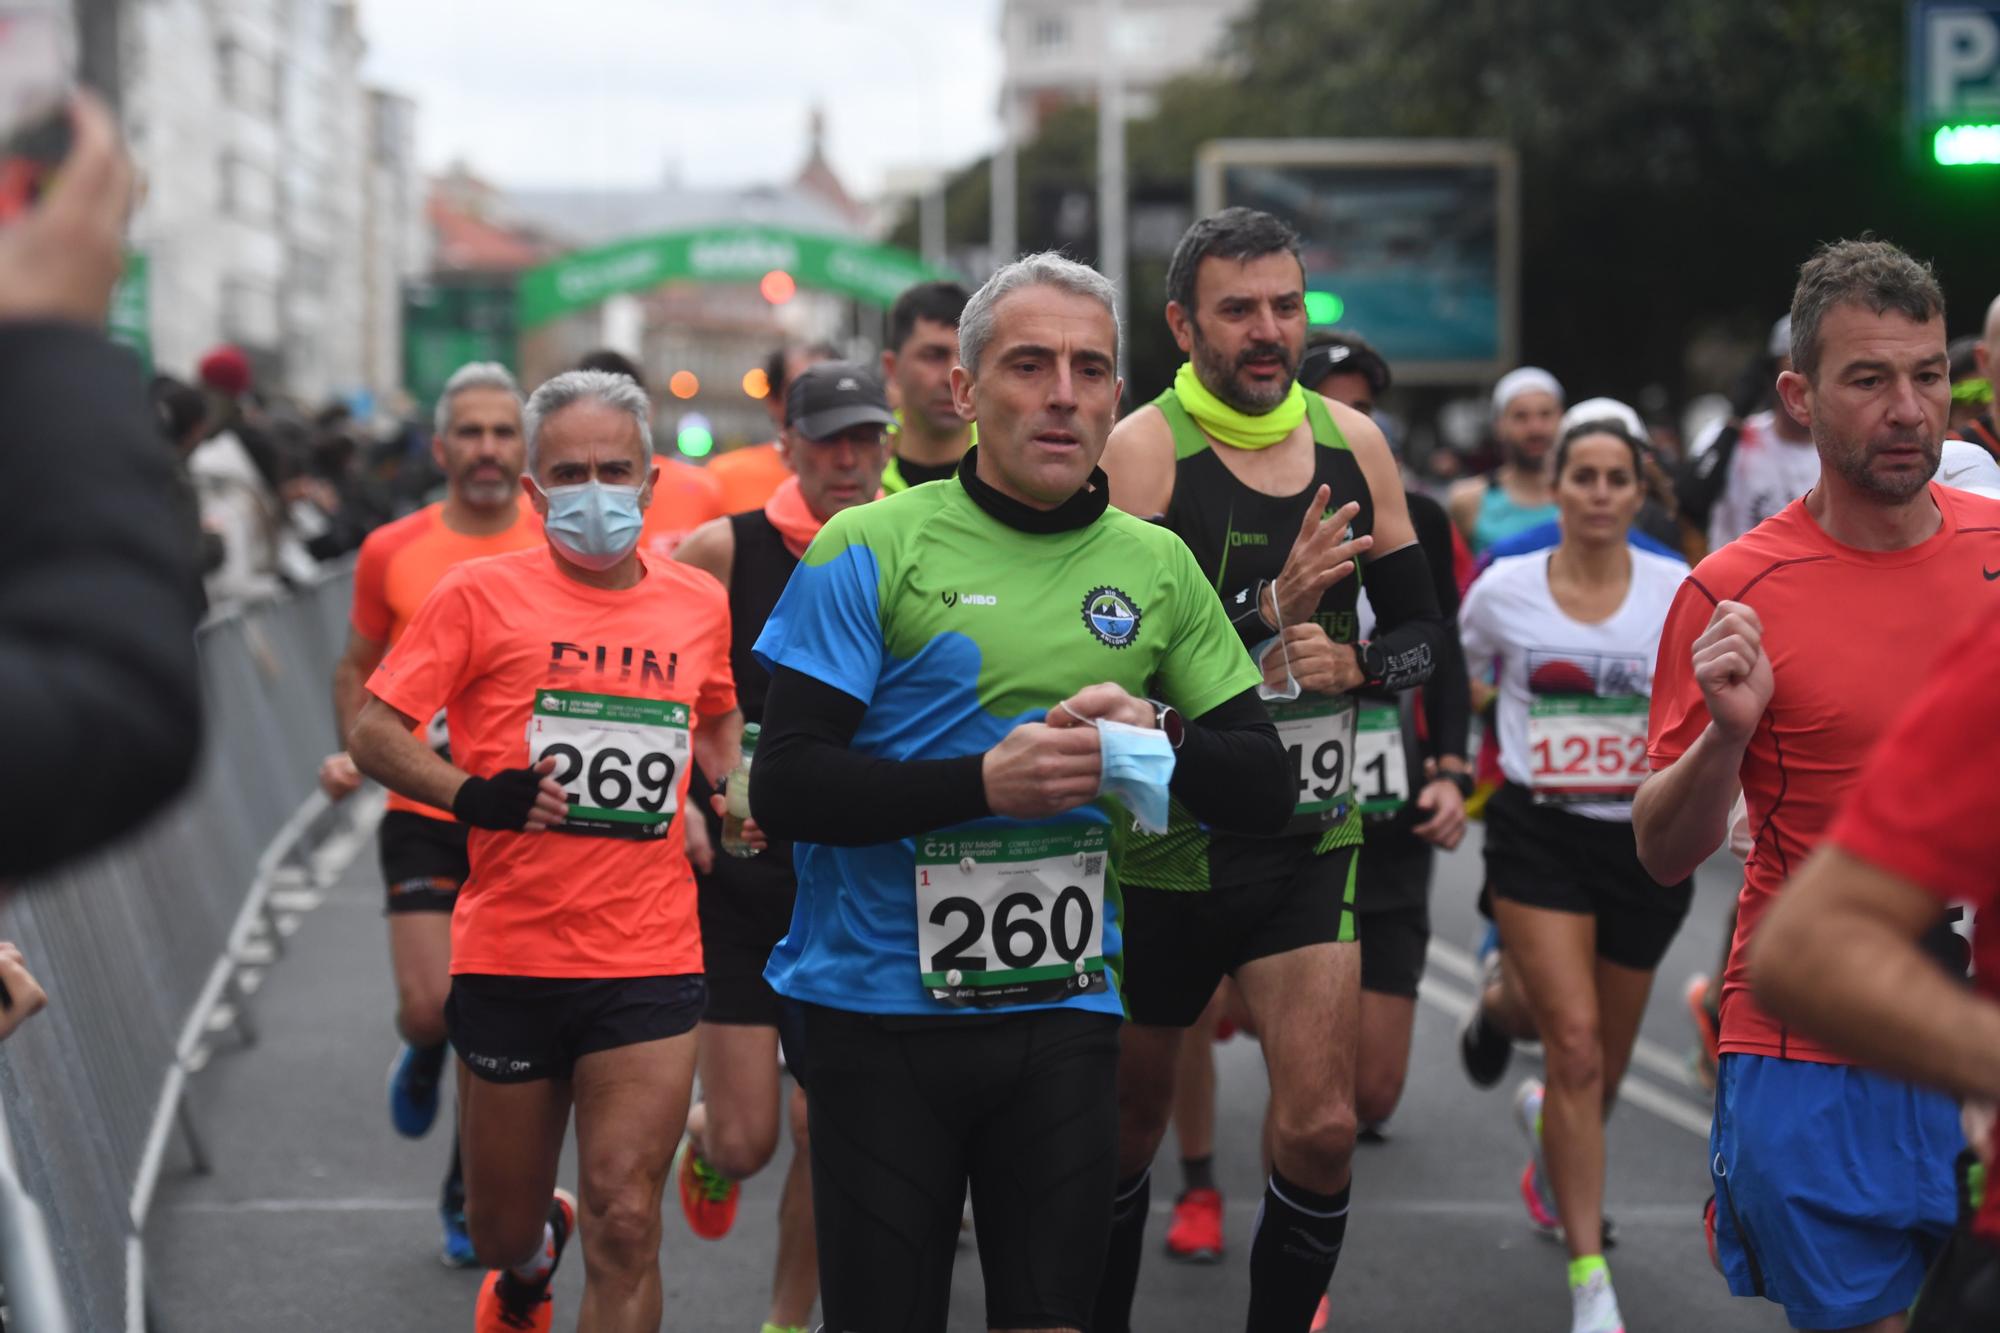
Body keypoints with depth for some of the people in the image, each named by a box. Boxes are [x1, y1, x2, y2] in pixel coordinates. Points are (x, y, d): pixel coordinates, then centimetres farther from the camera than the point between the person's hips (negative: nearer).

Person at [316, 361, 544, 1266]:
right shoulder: (392, 553, 1)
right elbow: (357, 667, 15)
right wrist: (354, 749, -2)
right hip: (425, 813, 0)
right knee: (430, 1004, -13)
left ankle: (468, 1199, 24)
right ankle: (422, 1060, 26)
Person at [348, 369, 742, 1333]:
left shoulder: (701, 604, 8)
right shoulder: (483, 593, -2)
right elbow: (374, 732, -3)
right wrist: (473, 795, -17)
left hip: (650, 964, 1)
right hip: (508, 955, -1)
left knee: (624, 1227, -11)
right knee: (501, 1225, 15)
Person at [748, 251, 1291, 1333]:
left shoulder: (1155, 566, 9)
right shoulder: (871, 547, -3)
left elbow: (1264, 791, 10)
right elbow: (784, 789, -10)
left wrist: (1158, 741, -11)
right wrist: (984, 782, -21)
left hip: (1064, 1007, 3)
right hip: (877, 1002, -3)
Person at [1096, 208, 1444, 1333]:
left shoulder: (1353, 443, 3)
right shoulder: (1145, 450, -12)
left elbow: (1422, 630, 10)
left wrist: (1350, 663, -11)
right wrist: (1269, 615, -30)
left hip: (1312, 841, 3)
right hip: (1167, 846, -3)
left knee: (1322, 1130, -8)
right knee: (1127, 1125, 12)